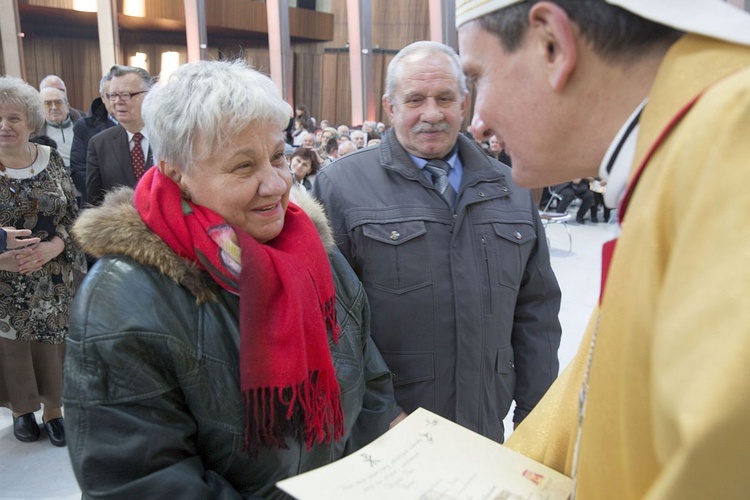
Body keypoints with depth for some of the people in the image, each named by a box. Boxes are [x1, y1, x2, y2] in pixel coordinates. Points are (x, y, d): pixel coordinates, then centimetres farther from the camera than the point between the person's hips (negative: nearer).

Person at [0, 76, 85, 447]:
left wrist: (53, 247, -17)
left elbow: (72, 217, 1)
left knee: (52, 343, 9)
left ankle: (53, 409, 30)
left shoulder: (51, 160, 0)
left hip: (52, 279, 1)